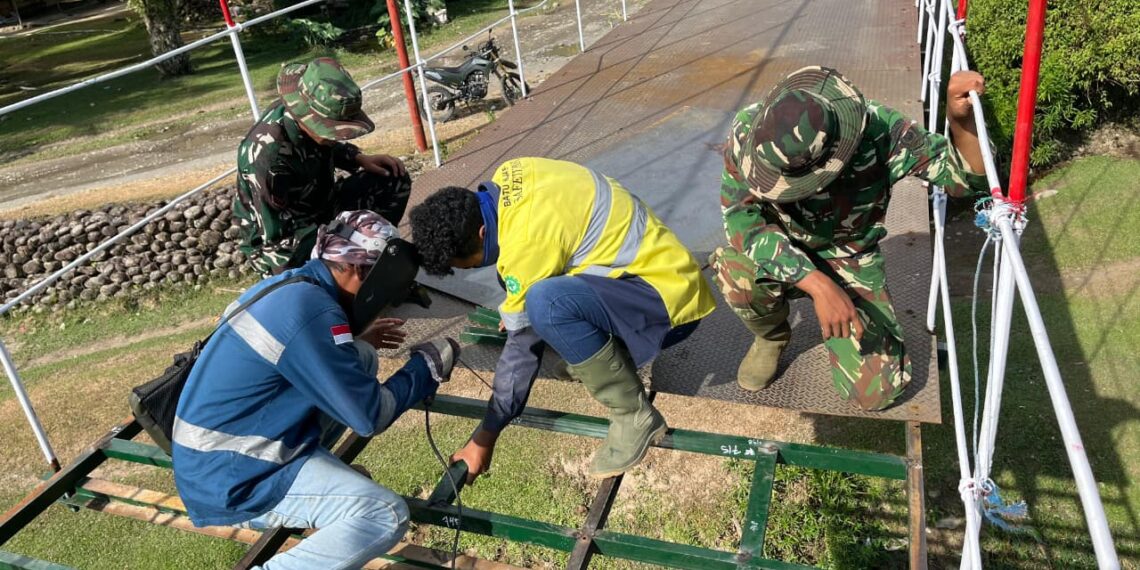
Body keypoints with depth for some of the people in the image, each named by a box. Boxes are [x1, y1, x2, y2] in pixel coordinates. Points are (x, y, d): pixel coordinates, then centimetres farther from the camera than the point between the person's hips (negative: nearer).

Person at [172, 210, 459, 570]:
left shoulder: (288, 286, 4)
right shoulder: (310, 310, -25)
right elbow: (372, 415, -19)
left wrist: (359, 341, 21)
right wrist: (428, 364, -5)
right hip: (233, 477, -9)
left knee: (361, 360, 7)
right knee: (387, 515, -19)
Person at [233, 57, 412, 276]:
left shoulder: (315, 114, -13)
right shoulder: (267, 155, -35)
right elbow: (277, 237, -30)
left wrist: (360, 159, -6)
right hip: (279, 244, -8)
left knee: (394, 179, -3)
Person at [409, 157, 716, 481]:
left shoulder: (527, 239, -26)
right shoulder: (507, 177, -2)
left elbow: (523, 344, -18)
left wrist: (484, 438, -8)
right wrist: (516, 309, 32)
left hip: (670, 294, -9)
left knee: (545, 305, -32)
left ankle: (635, 417, -12)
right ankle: (615, 355, 13)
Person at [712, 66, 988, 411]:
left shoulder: (881, 131, -27)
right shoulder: (749, 129, -27)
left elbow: (967, 177, -21)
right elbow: (741, 217, -30)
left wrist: (961, 119, -42)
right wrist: (818, 284, -39)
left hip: (849, 260, 0)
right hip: (779, 253, 1)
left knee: (875, 392, -11)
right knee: (736, 272, -36)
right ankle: (771, 336, 1)